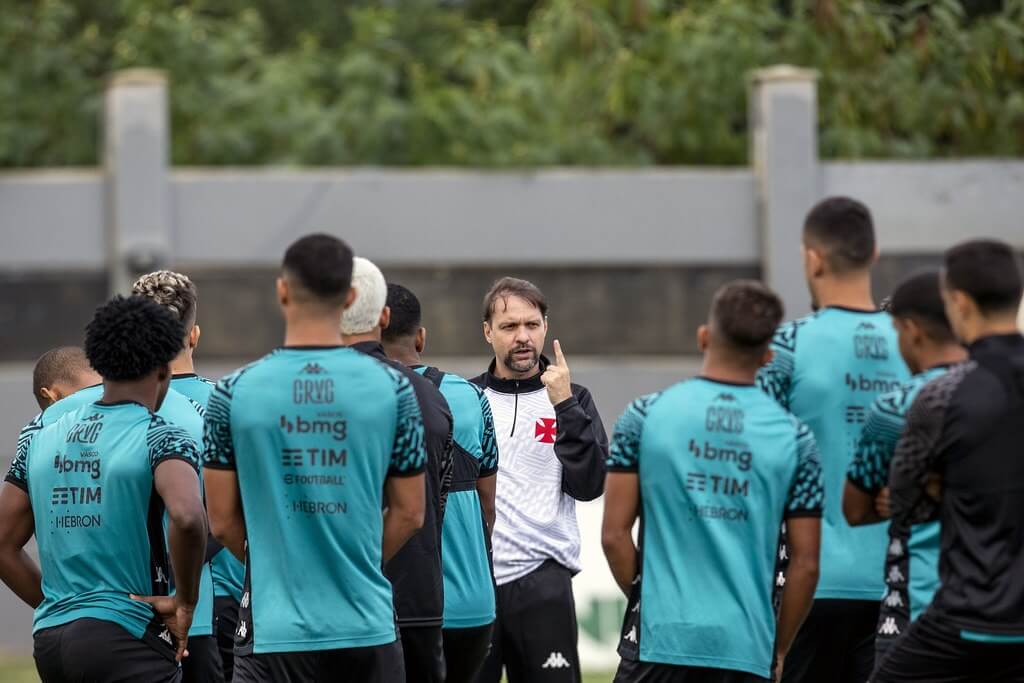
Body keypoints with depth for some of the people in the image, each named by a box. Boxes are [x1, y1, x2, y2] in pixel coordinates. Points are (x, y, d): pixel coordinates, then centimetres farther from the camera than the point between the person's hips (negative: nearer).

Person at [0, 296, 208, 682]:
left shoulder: (40, 440, 12)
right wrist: (185, 602, -13)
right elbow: (186, 517, -27)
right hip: (126, 636, -7)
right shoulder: (161, 440, -7)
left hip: (49, 637, 7)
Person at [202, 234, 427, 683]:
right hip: (367, 627, 1)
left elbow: (222, 521, 2)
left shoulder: (234, 393, -4)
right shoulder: (392, 390, -1)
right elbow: (408, 514, 5)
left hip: (274, 626, -1)